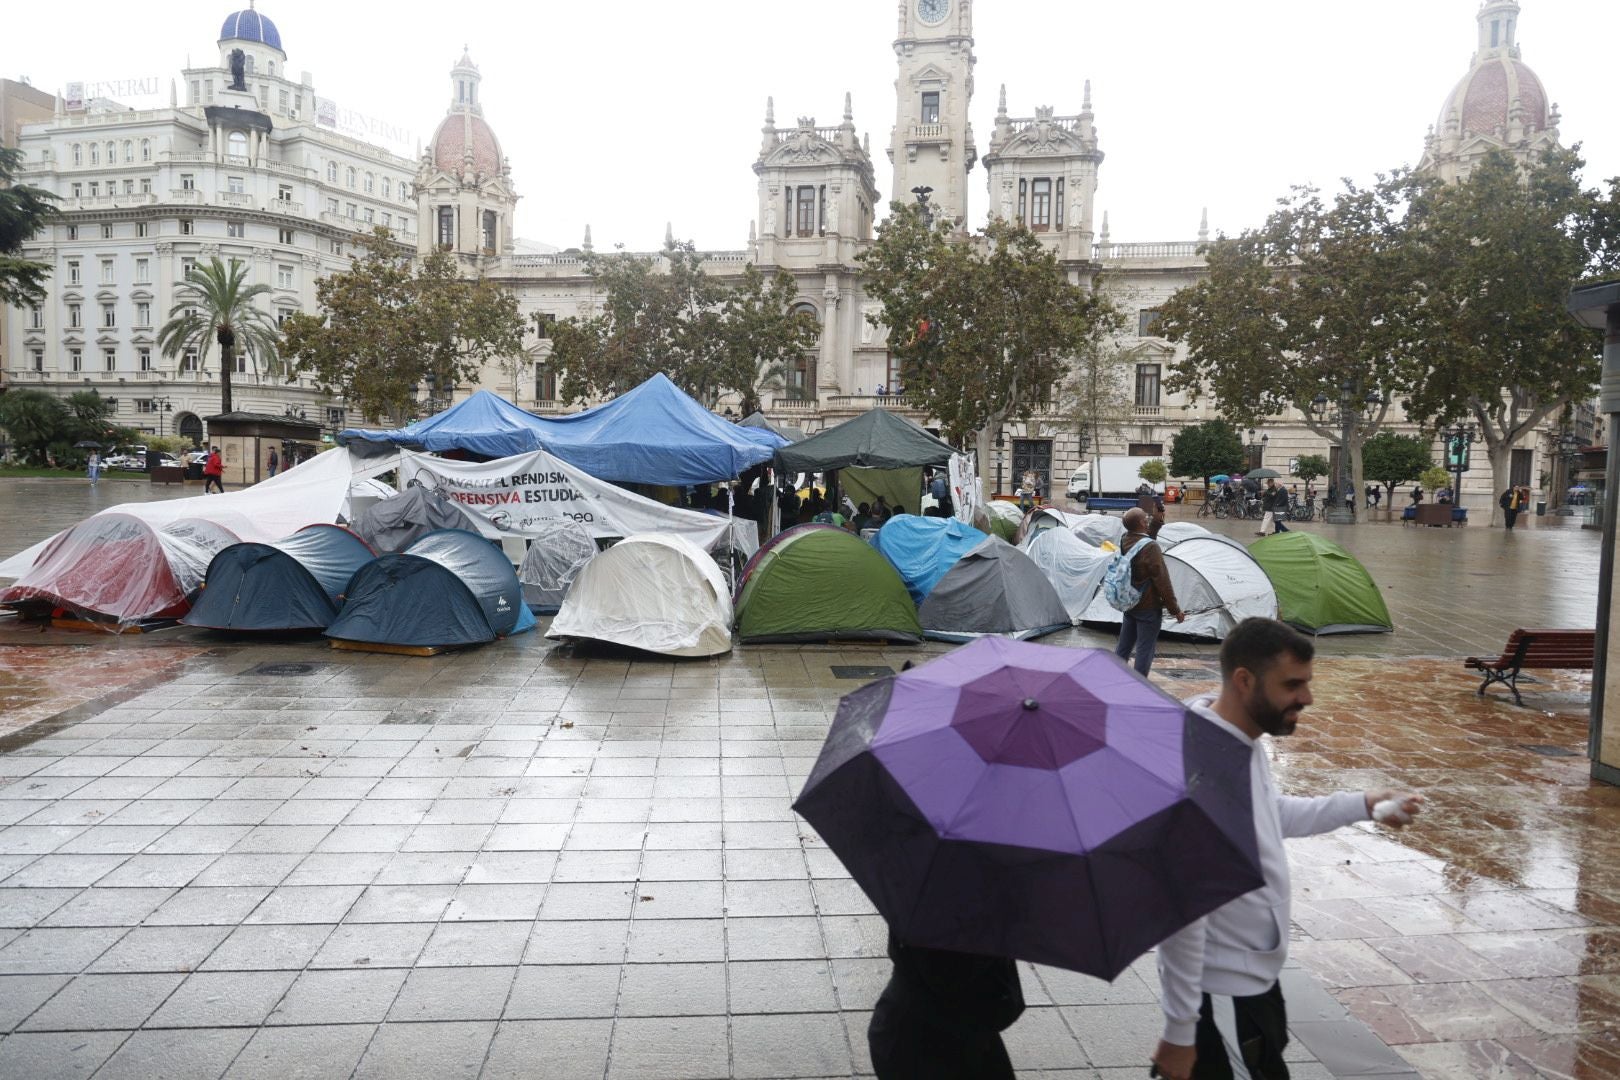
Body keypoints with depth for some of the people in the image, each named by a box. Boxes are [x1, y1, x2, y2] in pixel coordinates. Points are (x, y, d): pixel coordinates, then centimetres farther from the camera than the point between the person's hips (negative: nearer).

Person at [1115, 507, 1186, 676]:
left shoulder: (1125, 540, -2)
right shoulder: (1151, 548, -24)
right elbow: (1162, 582, -20)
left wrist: (1157, 522, 13)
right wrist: (1175, 610, -12)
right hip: (1149, 607, -8)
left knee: (1123, 647, 17)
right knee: (1145, 650, 1)